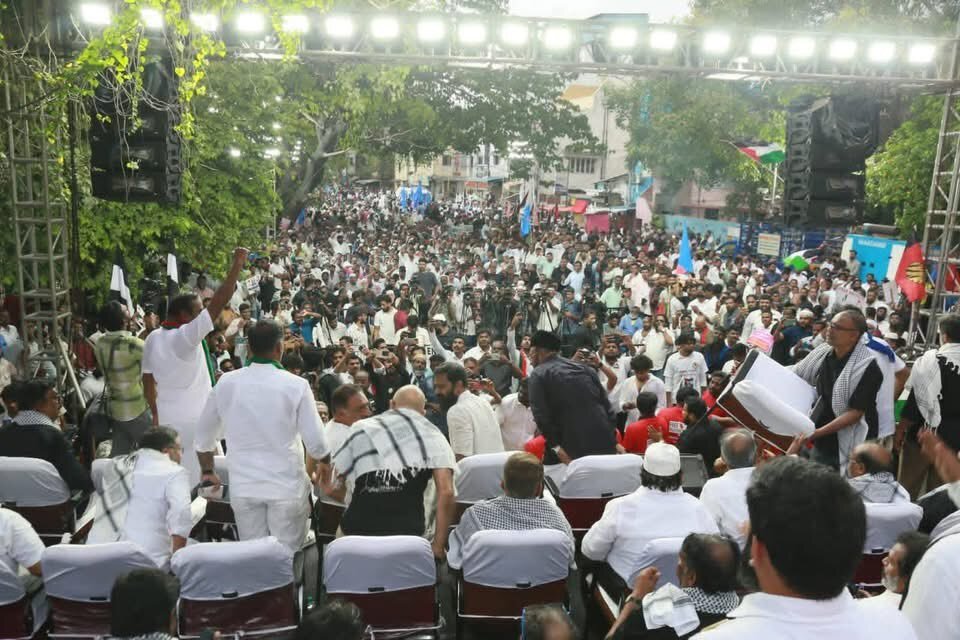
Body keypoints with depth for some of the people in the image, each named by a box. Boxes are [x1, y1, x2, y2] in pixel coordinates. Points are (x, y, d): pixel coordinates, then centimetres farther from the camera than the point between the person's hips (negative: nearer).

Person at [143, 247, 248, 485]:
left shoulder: (152, 339, 3)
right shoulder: (184, 336, -21)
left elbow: (148, 382, 11)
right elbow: (217, 304, -27)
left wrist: (156, 413, 22)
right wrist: (236, 266, -25)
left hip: (167, 418, 8)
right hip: (194, 420, -8)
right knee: (199, 478, 3)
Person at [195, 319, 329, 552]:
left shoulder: (226, 383, -1)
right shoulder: (296, 385, -11)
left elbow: (204, 435, 10)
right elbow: (316, 442, -10)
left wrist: (208, 471, 27)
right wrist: (323, 463, 12)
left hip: (243, 487, 3)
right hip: (287, 486, -3)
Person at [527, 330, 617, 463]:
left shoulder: (538, 374, 2)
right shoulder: (584, 368, 17)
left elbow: (541, 415, -10)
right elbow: (607, 405, 15)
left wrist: (556, 446, -10)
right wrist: (614, 441, 16)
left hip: (575, 447, -5)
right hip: (605, 443, 5)